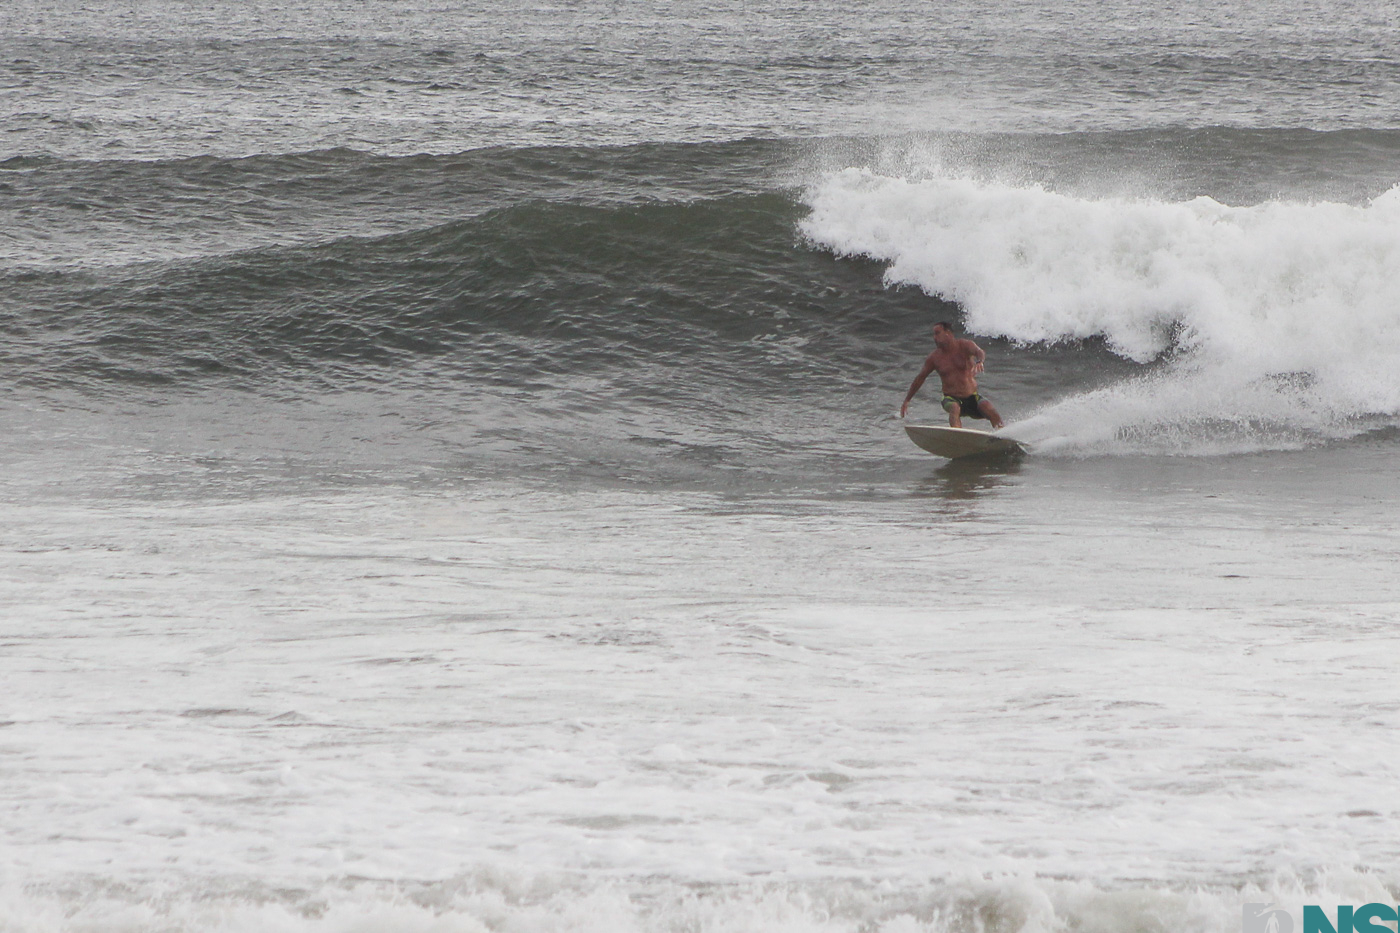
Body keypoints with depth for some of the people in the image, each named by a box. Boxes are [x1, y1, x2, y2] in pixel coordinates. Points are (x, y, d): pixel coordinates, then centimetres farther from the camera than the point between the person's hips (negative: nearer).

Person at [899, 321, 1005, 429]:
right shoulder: (934, 357, 1)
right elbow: (920, 378, 12)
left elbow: (979, 352, -26)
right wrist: (907, 400, 15)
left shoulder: (964, 345, -4)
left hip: (972, 397, 0)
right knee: (954, 408, -34)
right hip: (951, 398, 0)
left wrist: (979, 362, -52)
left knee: (989, 408, -27)